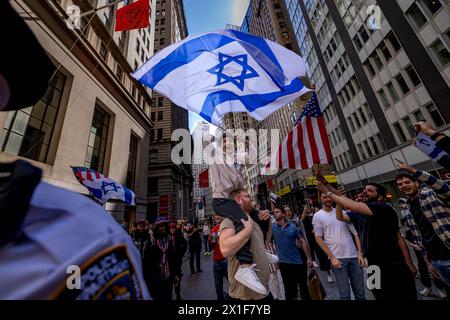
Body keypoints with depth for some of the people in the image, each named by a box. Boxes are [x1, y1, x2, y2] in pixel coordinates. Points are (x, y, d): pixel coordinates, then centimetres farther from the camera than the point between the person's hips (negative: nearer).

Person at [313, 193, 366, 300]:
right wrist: (332, 257, -10)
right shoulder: (318, 216, -4)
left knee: (360, 292, 13)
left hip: (353, 256, 3)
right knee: (345, 294, 4)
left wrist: (360, 253, 1)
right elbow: (318, 238, -6)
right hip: (337, 258, -3)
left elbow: (355, 233, 8)